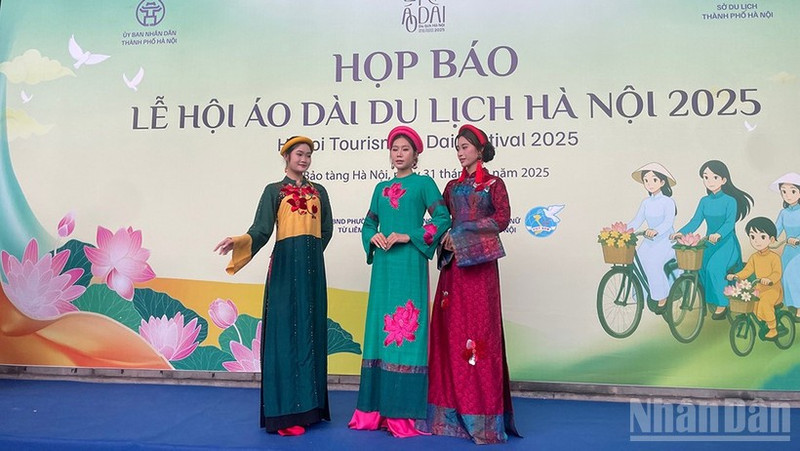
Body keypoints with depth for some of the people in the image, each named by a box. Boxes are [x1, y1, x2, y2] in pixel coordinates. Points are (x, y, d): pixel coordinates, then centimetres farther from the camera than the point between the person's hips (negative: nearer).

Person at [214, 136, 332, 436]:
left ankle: (309, 405, 12)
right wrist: (240, 241, -25)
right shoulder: (274, 190, 5)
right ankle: (287, 411, -3)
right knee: (286, 332, -7)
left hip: (312, 267, 4)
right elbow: (261, 229, -7)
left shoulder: (319, 192, 15)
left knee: (310, 330, 4)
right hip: (286, 267, -4)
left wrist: (310, 254, 12)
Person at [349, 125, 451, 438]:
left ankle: (405, 412, 2)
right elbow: (368, 223, 20)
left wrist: (408, 237, -14)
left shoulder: (424, 183, 4)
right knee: (381, 329, 6)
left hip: (410, 264, -5)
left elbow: (443, 218, -7)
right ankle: (376, 408, 14)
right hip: (383, 266, 5)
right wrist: (373, 237, -2)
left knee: (407, 330, -6)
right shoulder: (381, 188, 18)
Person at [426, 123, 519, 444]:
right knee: (450, 330, 3)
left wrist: (462, 233, -11)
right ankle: (452, 410, 12)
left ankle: (482, 413, 2)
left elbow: (503, 218, -9)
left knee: (479, 328, -6)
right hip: (453, 264, 5)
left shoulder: (493, 183, 2)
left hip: (479, 262, -5)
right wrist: (447, 239, -4)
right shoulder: (453, 186, 17)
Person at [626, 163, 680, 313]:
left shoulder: (668, 201, -8)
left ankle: (662, 297, -13)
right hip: (649, 240, 6)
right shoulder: (646, 202, 9)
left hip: (666, 240, -6)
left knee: (653, 262, -26)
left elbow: (668, 222, -22)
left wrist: (655, 231, -41)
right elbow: (636, 221, 5)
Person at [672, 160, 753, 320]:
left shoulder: (730, 200, -7)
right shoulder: (704, 201, 8)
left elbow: (730, 222, -19)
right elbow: (695, 221, 3)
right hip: (709, 242, 6)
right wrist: (681, 232, -13)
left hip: (727, 242, -6)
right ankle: (705, 297, 4)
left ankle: (722, 304, -12)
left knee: (714, 267, -25)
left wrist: (718, 234, -38)